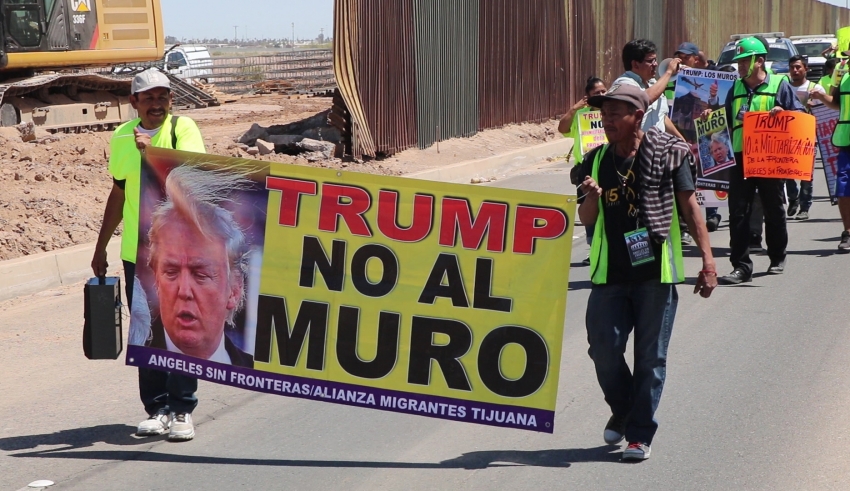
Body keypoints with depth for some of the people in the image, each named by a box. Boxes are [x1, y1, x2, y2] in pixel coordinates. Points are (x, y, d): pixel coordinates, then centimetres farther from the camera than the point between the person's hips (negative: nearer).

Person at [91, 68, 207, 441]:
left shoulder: (182, 128, -3)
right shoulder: (122, 137, 9)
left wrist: (154, 152, -33)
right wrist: (101, 247, 22)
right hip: (136, 252, 4)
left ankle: (182, 410, 5)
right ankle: (157, 409, 15)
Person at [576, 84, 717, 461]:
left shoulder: (667, 153, -3)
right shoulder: (596, 160, 8)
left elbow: (689, 205, -1)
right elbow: (586, 218, 12)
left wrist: (707, 259, -7)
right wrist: (591, 198, -12)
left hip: (656, 271, -3)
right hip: (610, 273, 3)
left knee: (650, 357, 2)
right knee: (603, 348, 0)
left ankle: (640, 433, 13)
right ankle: (622, 410, 27)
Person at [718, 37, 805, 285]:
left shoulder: (779, 85, 2)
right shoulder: (735, 88, 15)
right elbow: (726, 121, 24)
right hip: (740, 157, 3)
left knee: (774, 211, 10)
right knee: (738, 212, -4)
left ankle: (777, 259, 26)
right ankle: (741, 266, -2)